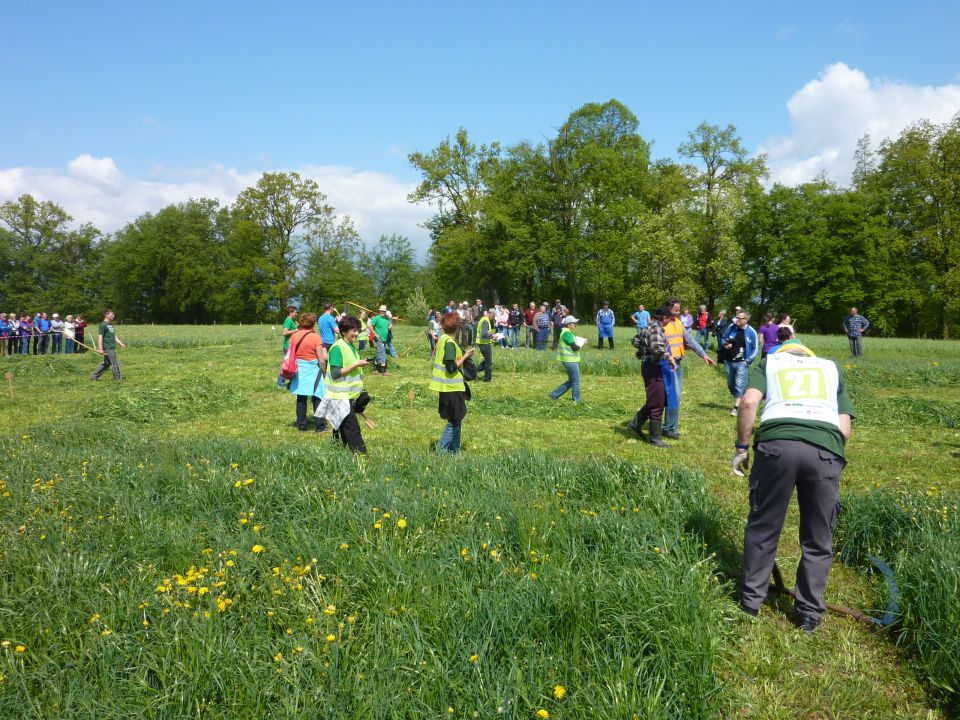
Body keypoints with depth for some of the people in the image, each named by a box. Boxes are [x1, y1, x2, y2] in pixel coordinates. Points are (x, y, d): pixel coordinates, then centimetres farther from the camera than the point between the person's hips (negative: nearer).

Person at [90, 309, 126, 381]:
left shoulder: (110, 325, 16)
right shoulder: (103, 325, -10)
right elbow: (100, 337, -15)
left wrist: (121, 343, 20)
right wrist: (100, 349, -19)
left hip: (112, 348, 9)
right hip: (108, 348, -9)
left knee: (106, 363, 14)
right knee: (115, 363, -5)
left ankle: (94, 376, 22)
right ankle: (118, 380, 2)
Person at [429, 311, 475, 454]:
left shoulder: (442, 339, 8)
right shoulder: (450, 342, -20)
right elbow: (451, 367, -24)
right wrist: (465, 356, -14)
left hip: (448, 387, 10)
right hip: (452, 388, -10)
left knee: (456, 421, 17)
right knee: (454, 422, -1)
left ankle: (454, 452, 22)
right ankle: (441, 451, 1)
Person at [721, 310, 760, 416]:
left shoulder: (751, 332, -8)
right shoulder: (731, 327, 2)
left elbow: (755, 348, -2)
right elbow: (723, 339, 16)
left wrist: (748, 360, -10)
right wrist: (725, 344, -6)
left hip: (741, 363, -5)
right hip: (728, 361, 5)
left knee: (739, 385, -11)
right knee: (730, 385, 13)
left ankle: (736, 407, -9)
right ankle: (740, 402, 33)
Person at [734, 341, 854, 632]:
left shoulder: (770, 360, 26)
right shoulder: (831, 368, 31)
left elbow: (749, 402, 5)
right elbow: (845, 429, 19)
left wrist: (741, 447, 12)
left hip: (777, 443, -1)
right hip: (825, 449, 1)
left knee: (763, 527, 17)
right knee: (818, 540, 17)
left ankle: (751, 599, 29)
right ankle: (809, 613, 27)